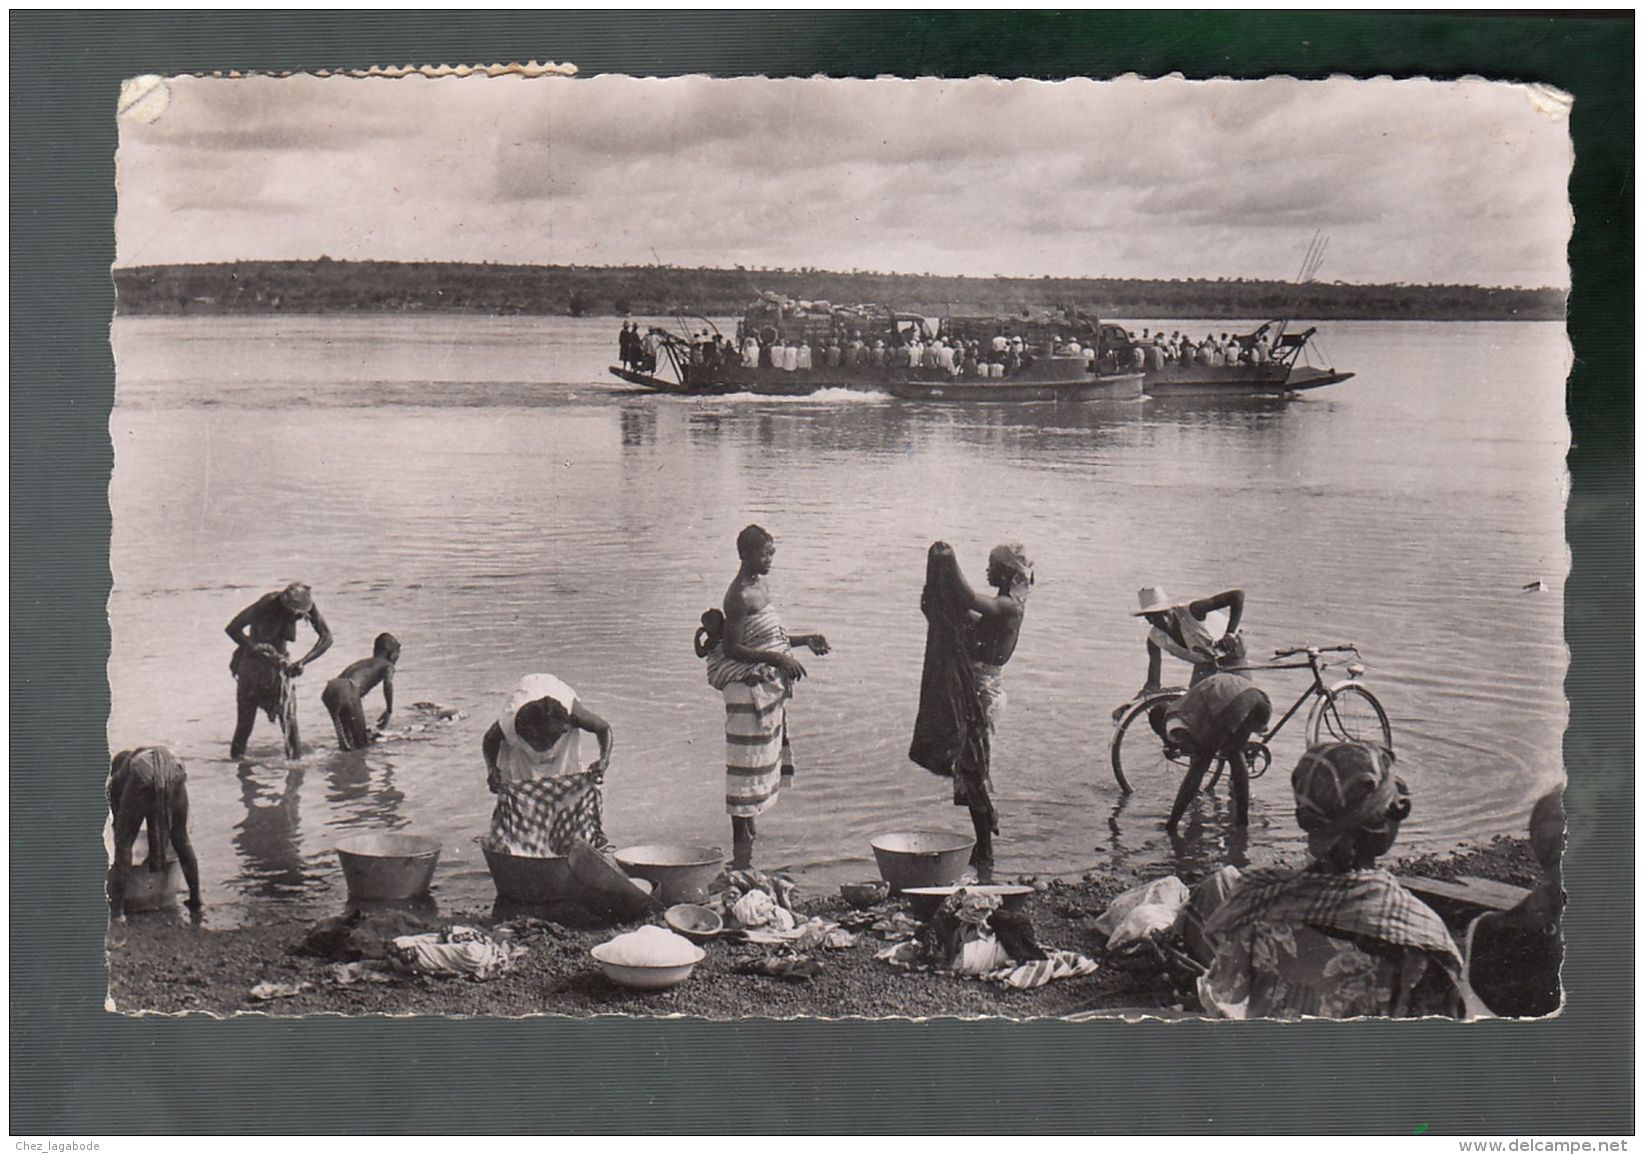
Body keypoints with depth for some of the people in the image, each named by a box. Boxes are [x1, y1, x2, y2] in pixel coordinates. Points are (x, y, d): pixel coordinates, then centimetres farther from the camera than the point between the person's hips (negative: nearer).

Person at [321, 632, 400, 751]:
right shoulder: (387, 665, 18)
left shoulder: (362, 662, 36)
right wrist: (389, 711, 2)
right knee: (361, 743, 1)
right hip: (347, 690, -7)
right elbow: (388, 683, -4)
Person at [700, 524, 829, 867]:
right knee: (748, 761, -4)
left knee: (766, 758, 17)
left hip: (769, 687, 10)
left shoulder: (760, 587, 11)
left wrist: (805, 640, 12)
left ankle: (747, 825, 31)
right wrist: (777, 659, -24)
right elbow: (731, 649, -21)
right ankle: (741, 851, 2)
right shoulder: (740, 595, -18)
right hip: (749, 687, -10)